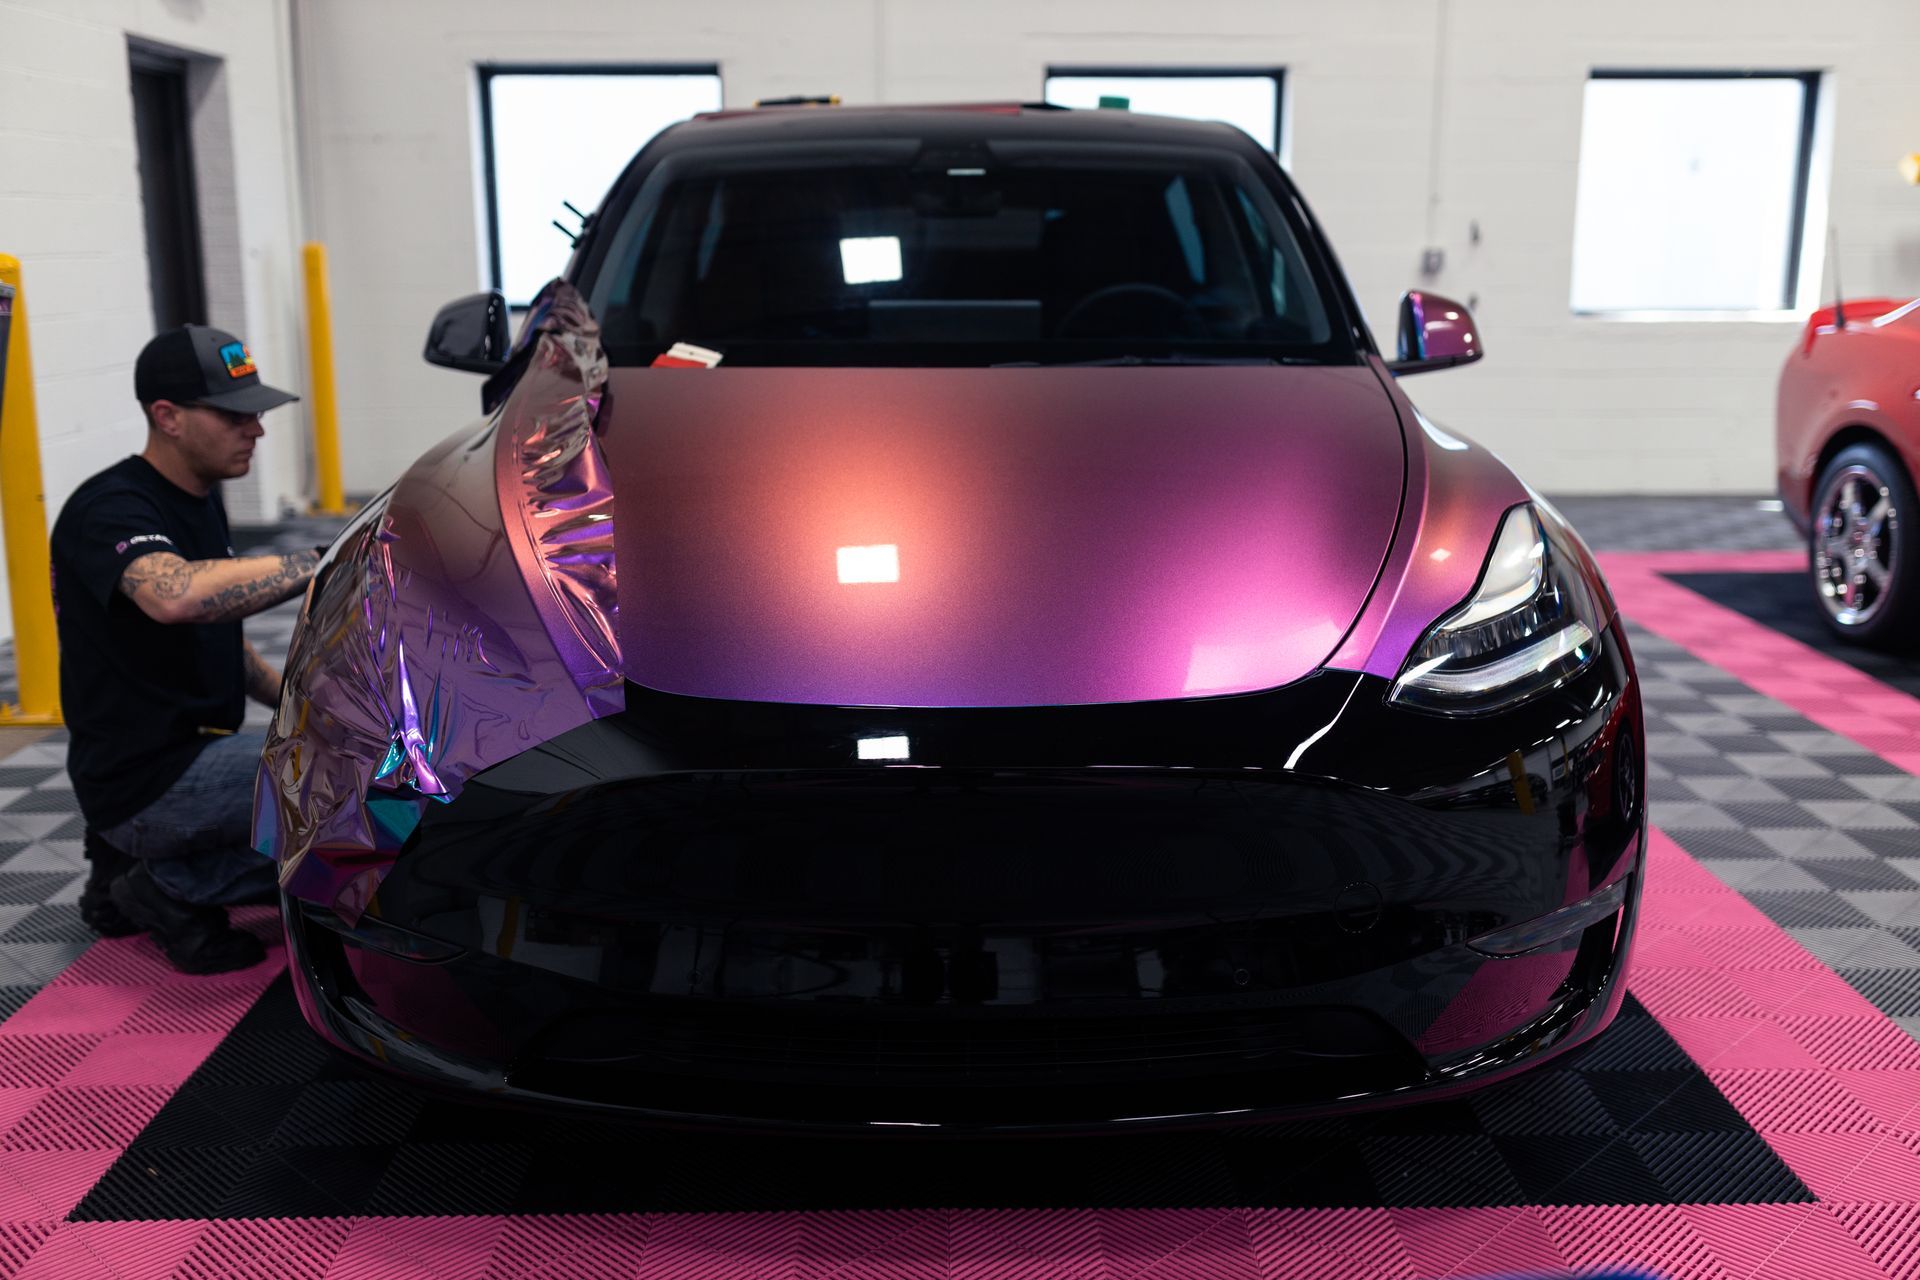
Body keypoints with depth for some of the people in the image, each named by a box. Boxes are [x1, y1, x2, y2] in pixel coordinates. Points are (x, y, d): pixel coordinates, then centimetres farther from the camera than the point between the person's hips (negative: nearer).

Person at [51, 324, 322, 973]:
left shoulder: (201, 501, 12)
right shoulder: (110, 508, -16)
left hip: (193, 753, 10)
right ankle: (174, 888, -5)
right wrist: (321, 562, -37)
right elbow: (175, 596, -40)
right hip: (145, 779, -10)